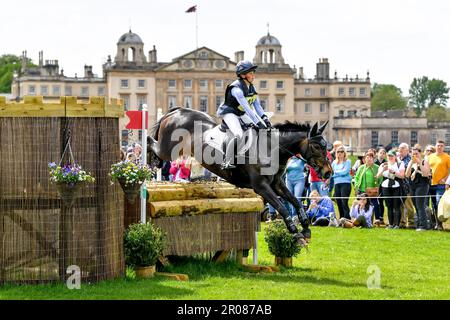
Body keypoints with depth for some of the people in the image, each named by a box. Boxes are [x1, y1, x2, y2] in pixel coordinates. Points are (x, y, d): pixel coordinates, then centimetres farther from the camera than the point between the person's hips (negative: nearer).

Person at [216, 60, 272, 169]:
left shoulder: (251, 87, 3)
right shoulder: (236, 88, -25)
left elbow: (256, 105, 1)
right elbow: (246, 108, -33)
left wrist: (265, 118, -12)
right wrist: (257, 123, -38)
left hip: (240, 114, 9)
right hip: (229, 112, -9)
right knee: (239, 135, -31)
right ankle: (227, 162, -25)